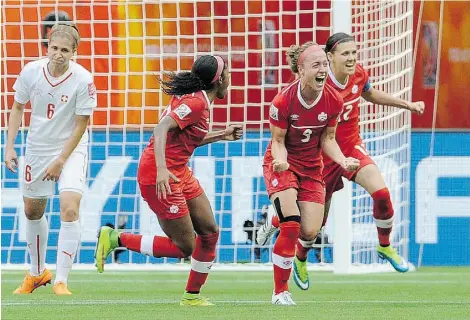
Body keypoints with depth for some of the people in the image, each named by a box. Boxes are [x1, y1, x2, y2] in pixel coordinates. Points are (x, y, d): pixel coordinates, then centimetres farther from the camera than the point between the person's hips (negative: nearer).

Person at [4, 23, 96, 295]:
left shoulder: (83, 80, -20)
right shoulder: (31, 72, -12)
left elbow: (81, 125, -14)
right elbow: (18, 107, 4)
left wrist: (60, 161, -14)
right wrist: (10, 147, -3)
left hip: (72, 149, -4)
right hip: (38, 148, 4)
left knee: (70, 209, -20)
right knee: (33, 211, 14)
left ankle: (61, 281, -15)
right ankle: (38, 273, 36)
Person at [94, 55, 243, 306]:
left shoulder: (195, 98, 12)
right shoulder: (197, 102, -18)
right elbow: (161, 128, -28)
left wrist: (222, 135, 23)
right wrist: (161, 169, -39)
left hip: (179, 172, 10)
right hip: (161, 177, -10)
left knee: (210, 232, 9)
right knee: (184, 247, -6)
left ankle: (192, 295, 19)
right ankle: (116, 239, 0)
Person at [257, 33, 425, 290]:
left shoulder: (359, 75, -7)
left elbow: (370, 94, 17)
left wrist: (407, 104, 19)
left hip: (352, 147, 4)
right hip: (323, 153, -4)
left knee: (381, 192, -20)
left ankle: (385, 247, 6)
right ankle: (300, 259, 40)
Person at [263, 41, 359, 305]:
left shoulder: (334, 100, -11)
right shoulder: (283, 101, -22)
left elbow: (328, 139, 1)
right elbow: (278, 141, -13)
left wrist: (342, 160, -16)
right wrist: (281, 160, -34)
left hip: (312, 167, 4)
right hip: (283, 164, -4)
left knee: (310, 233, -7)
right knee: (291, 226, -18)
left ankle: (278, 222, 29)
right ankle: (280, 291, -4)